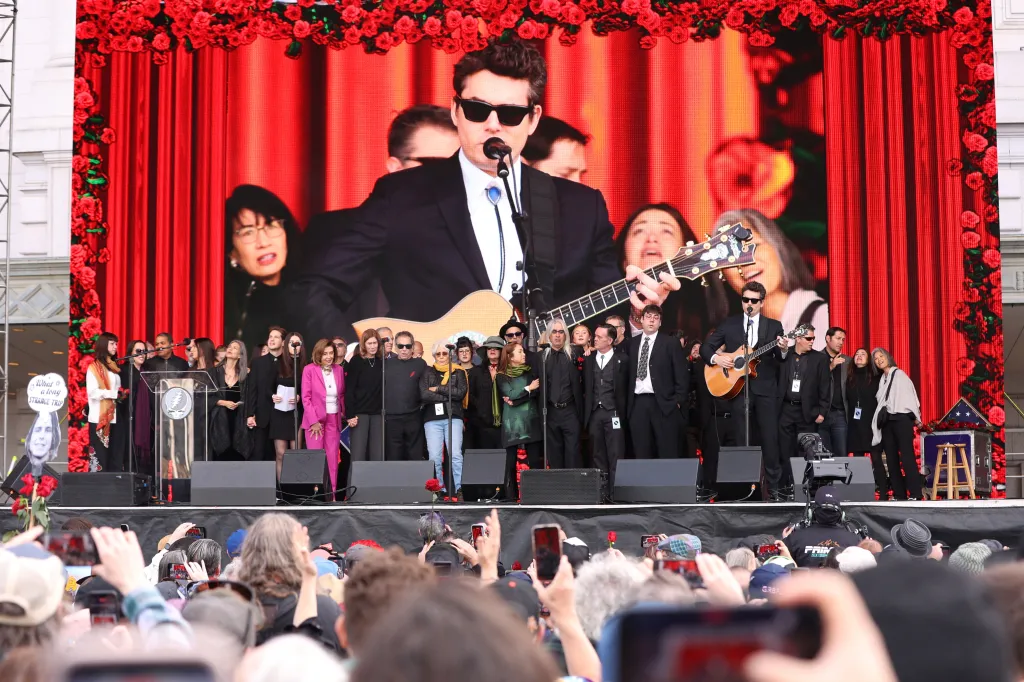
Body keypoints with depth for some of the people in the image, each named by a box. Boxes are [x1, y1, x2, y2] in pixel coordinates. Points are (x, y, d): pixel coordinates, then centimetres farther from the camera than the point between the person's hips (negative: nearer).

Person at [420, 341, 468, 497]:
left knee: (455, 454, -13)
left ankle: (458, 489, -11)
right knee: (434, 457, -7)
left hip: (453, 417, -1)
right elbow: (424, 395, -1)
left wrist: (438, 389, -3)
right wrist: (448, 396, -4)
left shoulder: (458, 372, 13)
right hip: (432, 418, 1)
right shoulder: (427, 373, 15)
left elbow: (461, 392, -4)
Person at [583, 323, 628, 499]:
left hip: (613, 413, -4)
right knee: (598, 455, 5)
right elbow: (585, 387, 11)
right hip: (594, 413, 4)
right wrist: (586, 411, 3)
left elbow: (626, 388, 0)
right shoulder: (588, 360, 11)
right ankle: (602, 492, 8)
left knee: (615, 455, -5)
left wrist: (622, 412, -4)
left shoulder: (622, 360, 1)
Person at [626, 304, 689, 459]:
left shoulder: (670, 343, 2)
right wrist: (627, 401, 8)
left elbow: (682, 374, -1)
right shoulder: (632, 343, 14)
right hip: (638, 403, 4)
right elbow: (628, 373, 15)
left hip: (663, 403, -3)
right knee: (641, 454, 4)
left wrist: (678, 401, -7)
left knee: (667, 454, -3)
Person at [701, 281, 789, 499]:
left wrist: (783, 350, -20)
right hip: (736, 387, 1)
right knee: (740, 440, 5)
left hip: (765, 388, -1)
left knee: (770, 438, -3)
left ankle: (775, 486, 2)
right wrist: (715, 358, -11)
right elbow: (705, 347, 9)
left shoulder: (774, 326, 7)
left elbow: (780, 360, 2)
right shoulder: (729, 324, 8)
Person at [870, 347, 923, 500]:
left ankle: (915, 494, -16)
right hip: (887, 421, 6)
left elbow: (909, 393, -3)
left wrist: (915, 416, -9)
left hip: (901, 419, -6)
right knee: (891, 458, 2)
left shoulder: (899, 374, 3)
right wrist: (881, 417, 3)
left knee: (907, 456, -12)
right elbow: (881, 401, 14)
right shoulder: (882, 379, 19)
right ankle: (899, 494, 4)